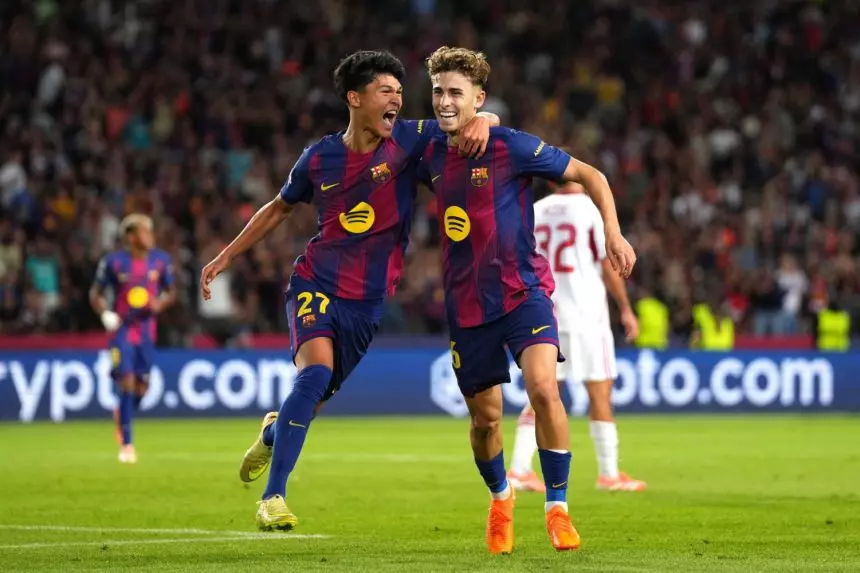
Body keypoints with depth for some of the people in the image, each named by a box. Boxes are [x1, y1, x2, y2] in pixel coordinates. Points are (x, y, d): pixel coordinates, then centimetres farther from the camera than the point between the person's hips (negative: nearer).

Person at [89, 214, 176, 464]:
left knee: (141, 387, 6)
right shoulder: (114, 262, -9)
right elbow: (96, 293, 2)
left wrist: (161, 304, -11)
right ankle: (126, 444, -6)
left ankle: (121, 414, 41)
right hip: (122, 328, -4)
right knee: (128, 383, -13)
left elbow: (170, 291, 11)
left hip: (146, 331, 4)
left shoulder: (161, 260, 0)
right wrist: (105, 314, -16)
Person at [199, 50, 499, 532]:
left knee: (317, 397, 10)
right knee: (316, 370, -26)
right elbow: (280, 208, 17)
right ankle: (273, 498, -21)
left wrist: (481, 123, -30)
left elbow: (486, 118, -5)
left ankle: (274, 433, 48)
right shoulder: (319, 158, -1)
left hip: (369, 301, 2)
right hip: (316, 283, -2)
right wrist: (227, 257, 20)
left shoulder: (409, 141, -5)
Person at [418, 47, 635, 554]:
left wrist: (614, 233, -14)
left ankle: (558, 508, -11)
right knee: (485, 418, 9)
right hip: (466, 304, 4)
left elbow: (590, 175, -5)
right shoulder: (433, 156, 2)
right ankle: (500, 498, 40)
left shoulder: (511, 146, -12)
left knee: (543, 387, -26)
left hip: (522, 291, -4)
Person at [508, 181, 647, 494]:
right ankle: (609, 474, 5)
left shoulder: (535, 211, 8)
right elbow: (608, 266, -6)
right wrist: (626, 310, 2)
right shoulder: (591, 210, -5)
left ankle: (519, 469, 0)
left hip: (543, 316, 5)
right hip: (585, 315, -5)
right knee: (600, 392, 3)